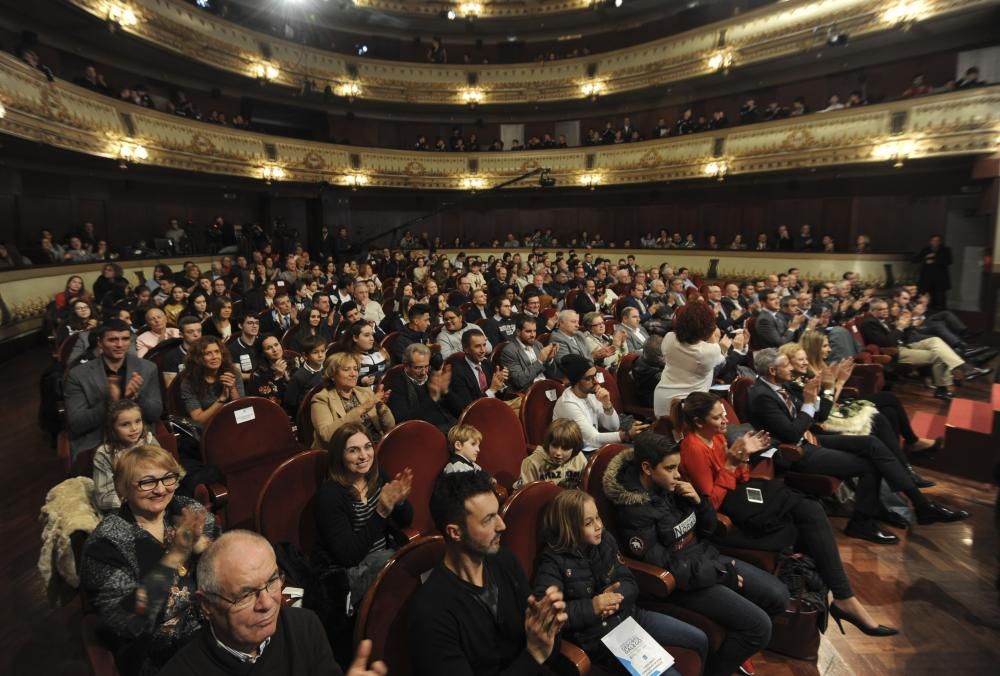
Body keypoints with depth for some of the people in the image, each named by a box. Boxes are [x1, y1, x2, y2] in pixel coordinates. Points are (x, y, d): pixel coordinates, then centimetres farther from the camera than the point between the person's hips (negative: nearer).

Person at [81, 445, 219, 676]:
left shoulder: (190, 511, -2)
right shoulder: (107, 541, -10)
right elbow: (123, 623, -18)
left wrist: (199, 543, -21)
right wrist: (173, 558, -26)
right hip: (157, 657, -3)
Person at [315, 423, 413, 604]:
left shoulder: (377, 477, 0)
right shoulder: (330, 493, -18)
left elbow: (405, 521, 8)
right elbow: (348, 556, -22)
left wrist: (400, 500, -15)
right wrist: (381, 512, -29)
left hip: (385, 555, 6)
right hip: (346, 573, -6)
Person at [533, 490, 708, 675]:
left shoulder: (605, 540, 0)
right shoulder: (554, 561, -18)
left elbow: (630, 583, 2)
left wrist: (616, 596, -21)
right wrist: (591, 607, -29)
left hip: (629, 615, 7)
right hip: (598, 635, -6)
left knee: (699, 640, 11)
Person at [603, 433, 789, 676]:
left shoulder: (671, 487, -3)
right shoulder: (633, 512, -24)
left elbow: (708, 529, 8)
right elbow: (666, 569, -22)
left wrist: (699, 501, -14)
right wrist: (723, 573, -15)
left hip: (708, 558, 8)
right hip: (682, 581, -8)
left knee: (779, 595, 5)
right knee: (758, 626, -16)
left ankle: (734, 646, 27)